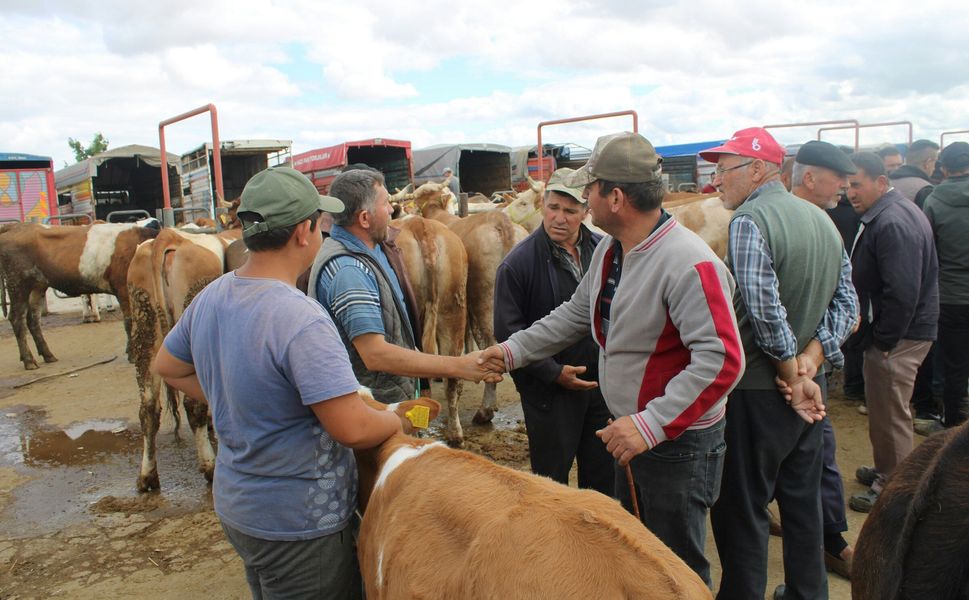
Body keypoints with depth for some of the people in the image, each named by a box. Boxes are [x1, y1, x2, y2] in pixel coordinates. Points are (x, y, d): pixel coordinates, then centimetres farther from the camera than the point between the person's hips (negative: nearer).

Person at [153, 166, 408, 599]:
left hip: (235, 506, 8)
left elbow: (167, 367, 14)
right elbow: (353, 429, -30)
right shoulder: (301, 320, -29)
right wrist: (396, 422, -10)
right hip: (299, 523, -8)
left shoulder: (210, 298, -3)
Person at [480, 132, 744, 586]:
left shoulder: (689, 264, -27)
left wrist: (651, 425, -34)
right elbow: (577, 314, 14)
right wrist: (514, 350, 12)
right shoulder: (610, 249, 3)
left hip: (678, 444, -9)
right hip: (631, 433, 9)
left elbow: (722, 360, -31)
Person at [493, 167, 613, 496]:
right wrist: (554, 373, -15)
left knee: (603, 476, 20)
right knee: (553, 480, 11)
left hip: (602, 383, 5)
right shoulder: (518, 263, -14)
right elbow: (508, 332, -13)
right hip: (549, 390, -4)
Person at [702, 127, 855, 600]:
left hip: (757, 388, -8)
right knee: (803, 497, 21)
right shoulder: (822, 219, 9)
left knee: (740, 507, 4)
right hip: (808, 386, 9)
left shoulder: (750, 220, -17)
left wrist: (792, 373, -14)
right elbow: (845, 303, 8)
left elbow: (764, 310, -26)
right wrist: (810, 359, -3)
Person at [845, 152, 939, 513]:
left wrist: (884, 340, -19)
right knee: (883, 409, 21)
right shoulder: (890, 212, 12)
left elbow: (901, 293, -28)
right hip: (897, 332, 10)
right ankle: (886, 470, 37)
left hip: (897, 338, -10)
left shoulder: (892, 223, -22)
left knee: (890, 413, 3)